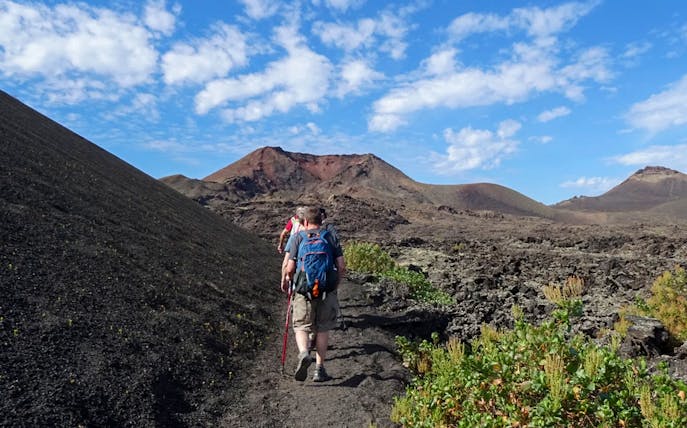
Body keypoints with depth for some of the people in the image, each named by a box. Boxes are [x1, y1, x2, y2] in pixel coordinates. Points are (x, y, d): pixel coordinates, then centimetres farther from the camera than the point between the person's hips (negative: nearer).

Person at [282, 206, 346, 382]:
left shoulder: (298, 237, 2)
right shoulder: (331, 237, 6)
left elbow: (290, 268, -4)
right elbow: (342, 266, 1)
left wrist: (286, 280, 15)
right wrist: (336, 283, 18)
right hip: (327, 289, 2)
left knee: (301, 326, 12)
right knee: (323, 329, 14)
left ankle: (303, 353, -16)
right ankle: (319, 369, 16)